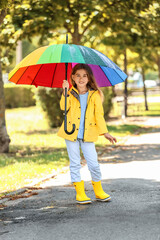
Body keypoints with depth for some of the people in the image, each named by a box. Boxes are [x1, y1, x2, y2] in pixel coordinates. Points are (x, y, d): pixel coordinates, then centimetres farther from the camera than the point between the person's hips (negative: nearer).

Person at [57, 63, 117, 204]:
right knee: (75, 163, 3)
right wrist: (65, 91, -23)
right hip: (71, 134, 0)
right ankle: (80, 193, 12)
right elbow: (64, 107, -14)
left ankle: (98, 191, 16)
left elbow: (99, 115, 2)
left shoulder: (95, 95, 3)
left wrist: (105, 132, -5)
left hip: (88, 135, 0)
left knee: (93, 164, -2)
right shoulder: (70, 93, 3)